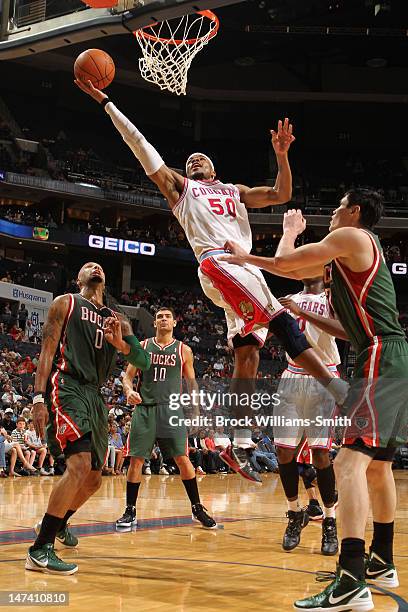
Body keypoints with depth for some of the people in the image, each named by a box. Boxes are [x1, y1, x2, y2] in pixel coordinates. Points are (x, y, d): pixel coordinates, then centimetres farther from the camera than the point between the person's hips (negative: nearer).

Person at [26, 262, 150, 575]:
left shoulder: (117, 320, 19)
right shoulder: (66, 303, 7)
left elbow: (143, 362, 10)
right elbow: (47, 350, -2)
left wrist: (119, 342, -12)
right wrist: (39, 397, -14)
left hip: (94, 396, 7)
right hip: (67, 389, -7)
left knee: (93, 480, 12)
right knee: (79, 466, -24)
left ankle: (57, 523, 40)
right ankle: (40, 549, -19)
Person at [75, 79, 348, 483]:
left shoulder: (235, 191, 33)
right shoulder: (180, 187, 21)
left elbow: (281, 195, 24)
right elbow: (140, 145, 17)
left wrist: (281, 156, 10)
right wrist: (105, 102, 16)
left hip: (245, 267, 6)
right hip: (217, 262, -6)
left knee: (247, 352, -2)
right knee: (281, 320, -23)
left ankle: (239, 444, 0)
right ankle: (340, 392, -28)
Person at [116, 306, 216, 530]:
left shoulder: (183, 350, 7)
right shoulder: (142, 346, 8)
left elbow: (191, 381, 13)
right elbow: (128, 376, 8)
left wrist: (196, 408, 2)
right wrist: (129, 390, -15)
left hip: (171, 409, 0)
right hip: (144, 408, 1)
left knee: (183, 459, -5)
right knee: (136, 460, -2)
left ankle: (197, 509, 7)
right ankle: (130, 511, 9)